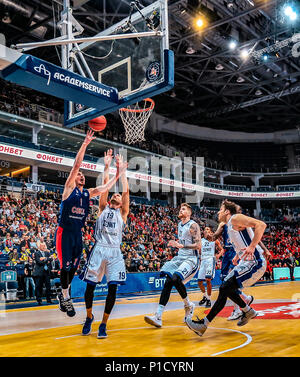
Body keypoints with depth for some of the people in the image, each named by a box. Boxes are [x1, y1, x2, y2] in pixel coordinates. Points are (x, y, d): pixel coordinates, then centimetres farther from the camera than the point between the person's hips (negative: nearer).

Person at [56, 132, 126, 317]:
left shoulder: (88, 193, 13)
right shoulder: (69, 188, -3)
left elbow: (104, 188, 9)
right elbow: (76, 165, -12)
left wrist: (118, 175, 2)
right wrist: (85, 144, -17)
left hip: (78, 234, 6)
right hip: (65, 232, -6)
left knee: (74, 266, 11)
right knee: (66, 266, -2)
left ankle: (63, 294, 28)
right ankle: (65, 298, 13)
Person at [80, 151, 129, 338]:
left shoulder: (123, 213, 17)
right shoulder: (103, 208, 17)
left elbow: (126, 191, 9)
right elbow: (105, 185, 9)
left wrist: (122, 170, 10)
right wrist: (107, 166, 9)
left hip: (115, 252, 0)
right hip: (99, 249, 0)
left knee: (113, 288, -6)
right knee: (90, 285, 2)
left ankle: (103, 324, 8)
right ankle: (89, 317, 27)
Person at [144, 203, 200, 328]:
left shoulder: (193, 225, -11)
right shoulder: (180, 224, 16)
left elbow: (198, 245, -17)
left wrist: (181, 245, -21)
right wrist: (174, 243, 14)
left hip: (191, 259, -8)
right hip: (180, 257, 8)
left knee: (176, 279, -28)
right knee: (168, 282, -6)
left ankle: (188, 305, 1)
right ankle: (158, 317, -10)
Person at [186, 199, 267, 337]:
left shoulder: (235, 218, -11)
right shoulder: (230, 226, 18)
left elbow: (261, 225, -24)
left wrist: (252, 247, -31)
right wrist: (237, 256, 25)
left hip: (255, 263, -10)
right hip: (247, 262, 10)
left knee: (224, 288, -13)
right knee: (227, 287, 15)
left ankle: (204, 324, -10)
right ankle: (248, 311, 29)